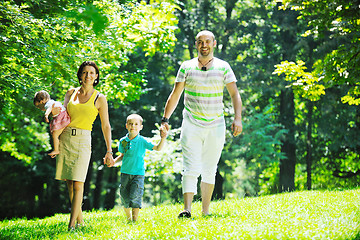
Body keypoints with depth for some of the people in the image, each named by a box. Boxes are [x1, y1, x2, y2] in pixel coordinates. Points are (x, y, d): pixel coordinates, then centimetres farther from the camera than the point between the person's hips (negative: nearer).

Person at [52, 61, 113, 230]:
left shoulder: (99, 99, 2)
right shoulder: (71, 93, 11)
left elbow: (106, 126, 4)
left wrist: (109, 150, 2)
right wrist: (54, 111, -6)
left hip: (83, 141, -4)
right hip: (65, 139, 4)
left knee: (77, 183, -11)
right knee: (69, 183, 4)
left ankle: (72, 224, -11)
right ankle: (80, 220, 15)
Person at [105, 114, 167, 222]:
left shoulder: (142, 141, -6)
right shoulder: (123, 141, 3)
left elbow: (158, 148, -6)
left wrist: (163, 138, -21)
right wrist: (114, 161, 3)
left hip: (138, 173, -3)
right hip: (125, 172, 3)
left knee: (135, 197, -13)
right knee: (124, 198, 6)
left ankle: (135, 220, -4)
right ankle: (128, 218, 29)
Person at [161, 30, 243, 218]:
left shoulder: (223, 67, 5)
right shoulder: (186, 67, 6)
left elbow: (234, 94, 4)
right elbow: (175, 95, 10)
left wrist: (237, 118, -9)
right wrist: (165, 118, 2)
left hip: (216, 126, 1)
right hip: (191, 125, -1)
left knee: (209, 171, 5)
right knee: (191, 169, -12)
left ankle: (206, 211, 12)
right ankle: (187, 209, -20)